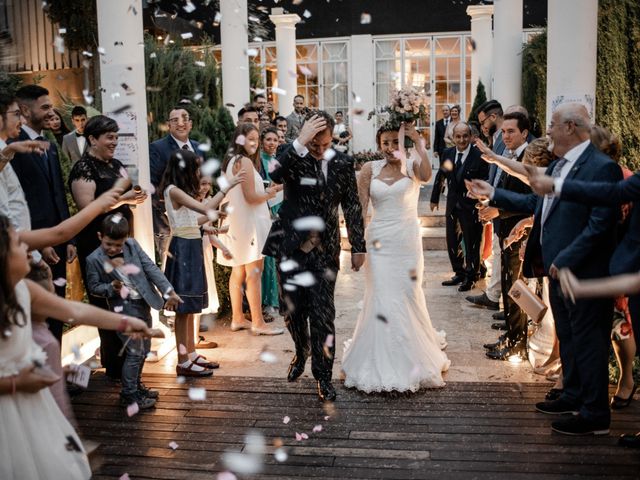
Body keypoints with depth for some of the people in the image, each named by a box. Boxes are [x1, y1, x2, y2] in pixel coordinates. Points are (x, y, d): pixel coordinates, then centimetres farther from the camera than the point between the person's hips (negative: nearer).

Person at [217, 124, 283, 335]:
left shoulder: (230, 160, 13)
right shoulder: (245, 161, -15)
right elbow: (251, 197, -18)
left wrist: (266, 190, 14)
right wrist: (269, 194, -2)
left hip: (234, 222, 10)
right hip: (247, 222, -10)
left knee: (238, 271, 14)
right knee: (254, 272, -6)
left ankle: (237, 318, 22)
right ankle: (258, 322, -3)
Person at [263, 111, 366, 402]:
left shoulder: (343, 164, -1)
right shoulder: (293, 157, -7)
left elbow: (352, 206, 5)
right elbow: (275, 175, -30)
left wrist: (358, 246, 6)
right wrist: (300, 143, -35)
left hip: (325, 251, 0)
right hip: (291, 247, 0)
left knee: (323, 315, -1)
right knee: (293, 309, 13)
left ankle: (323, 375, 12)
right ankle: (301, 351, 42)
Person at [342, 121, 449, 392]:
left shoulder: (411, 165, -1)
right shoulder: (371, 169, 3)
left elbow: (426, 175, -25)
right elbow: (360, 206, 1)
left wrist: (418, 141, -22)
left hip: (407, 241, -1)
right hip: (379, 241, 1)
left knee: (409, 297, 9)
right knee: (380, 299, 2)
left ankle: (412, 358, 31)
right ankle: (381, 364, 17)